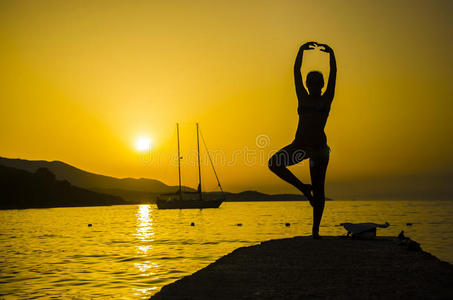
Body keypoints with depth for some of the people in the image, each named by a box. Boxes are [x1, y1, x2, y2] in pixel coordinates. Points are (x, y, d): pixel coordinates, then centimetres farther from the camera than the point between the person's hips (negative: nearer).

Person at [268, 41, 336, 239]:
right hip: (300, 145, 2)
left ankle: (315, 230, 4)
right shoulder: (303, 98, 12)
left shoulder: (326, 99, 9)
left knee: (318, 190, -1)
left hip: (319, 147, -2)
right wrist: (302, 50, 4)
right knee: (274, 163, -20)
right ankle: (304, 188, -3)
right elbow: (296, 71, 9)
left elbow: (333, 74, 2)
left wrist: (331, 53, -5)